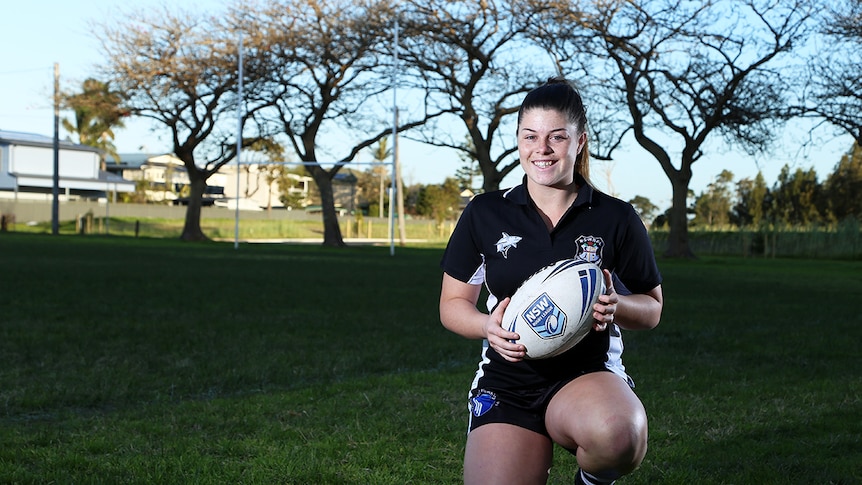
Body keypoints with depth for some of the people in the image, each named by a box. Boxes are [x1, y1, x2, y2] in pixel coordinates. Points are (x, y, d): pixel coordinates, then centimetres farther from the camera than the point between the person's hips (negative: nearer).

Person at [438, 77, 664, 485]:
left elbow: (652, 308, 9)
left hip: (590, 375, -1)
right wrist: (489, 326, -14)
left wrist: (617, 307, -14)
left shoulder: (616, 218, 1)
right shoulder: (484, 214, 3)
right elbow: (452, 304, 9)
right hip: (506, 383, 2)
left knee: (616, 436, -36)